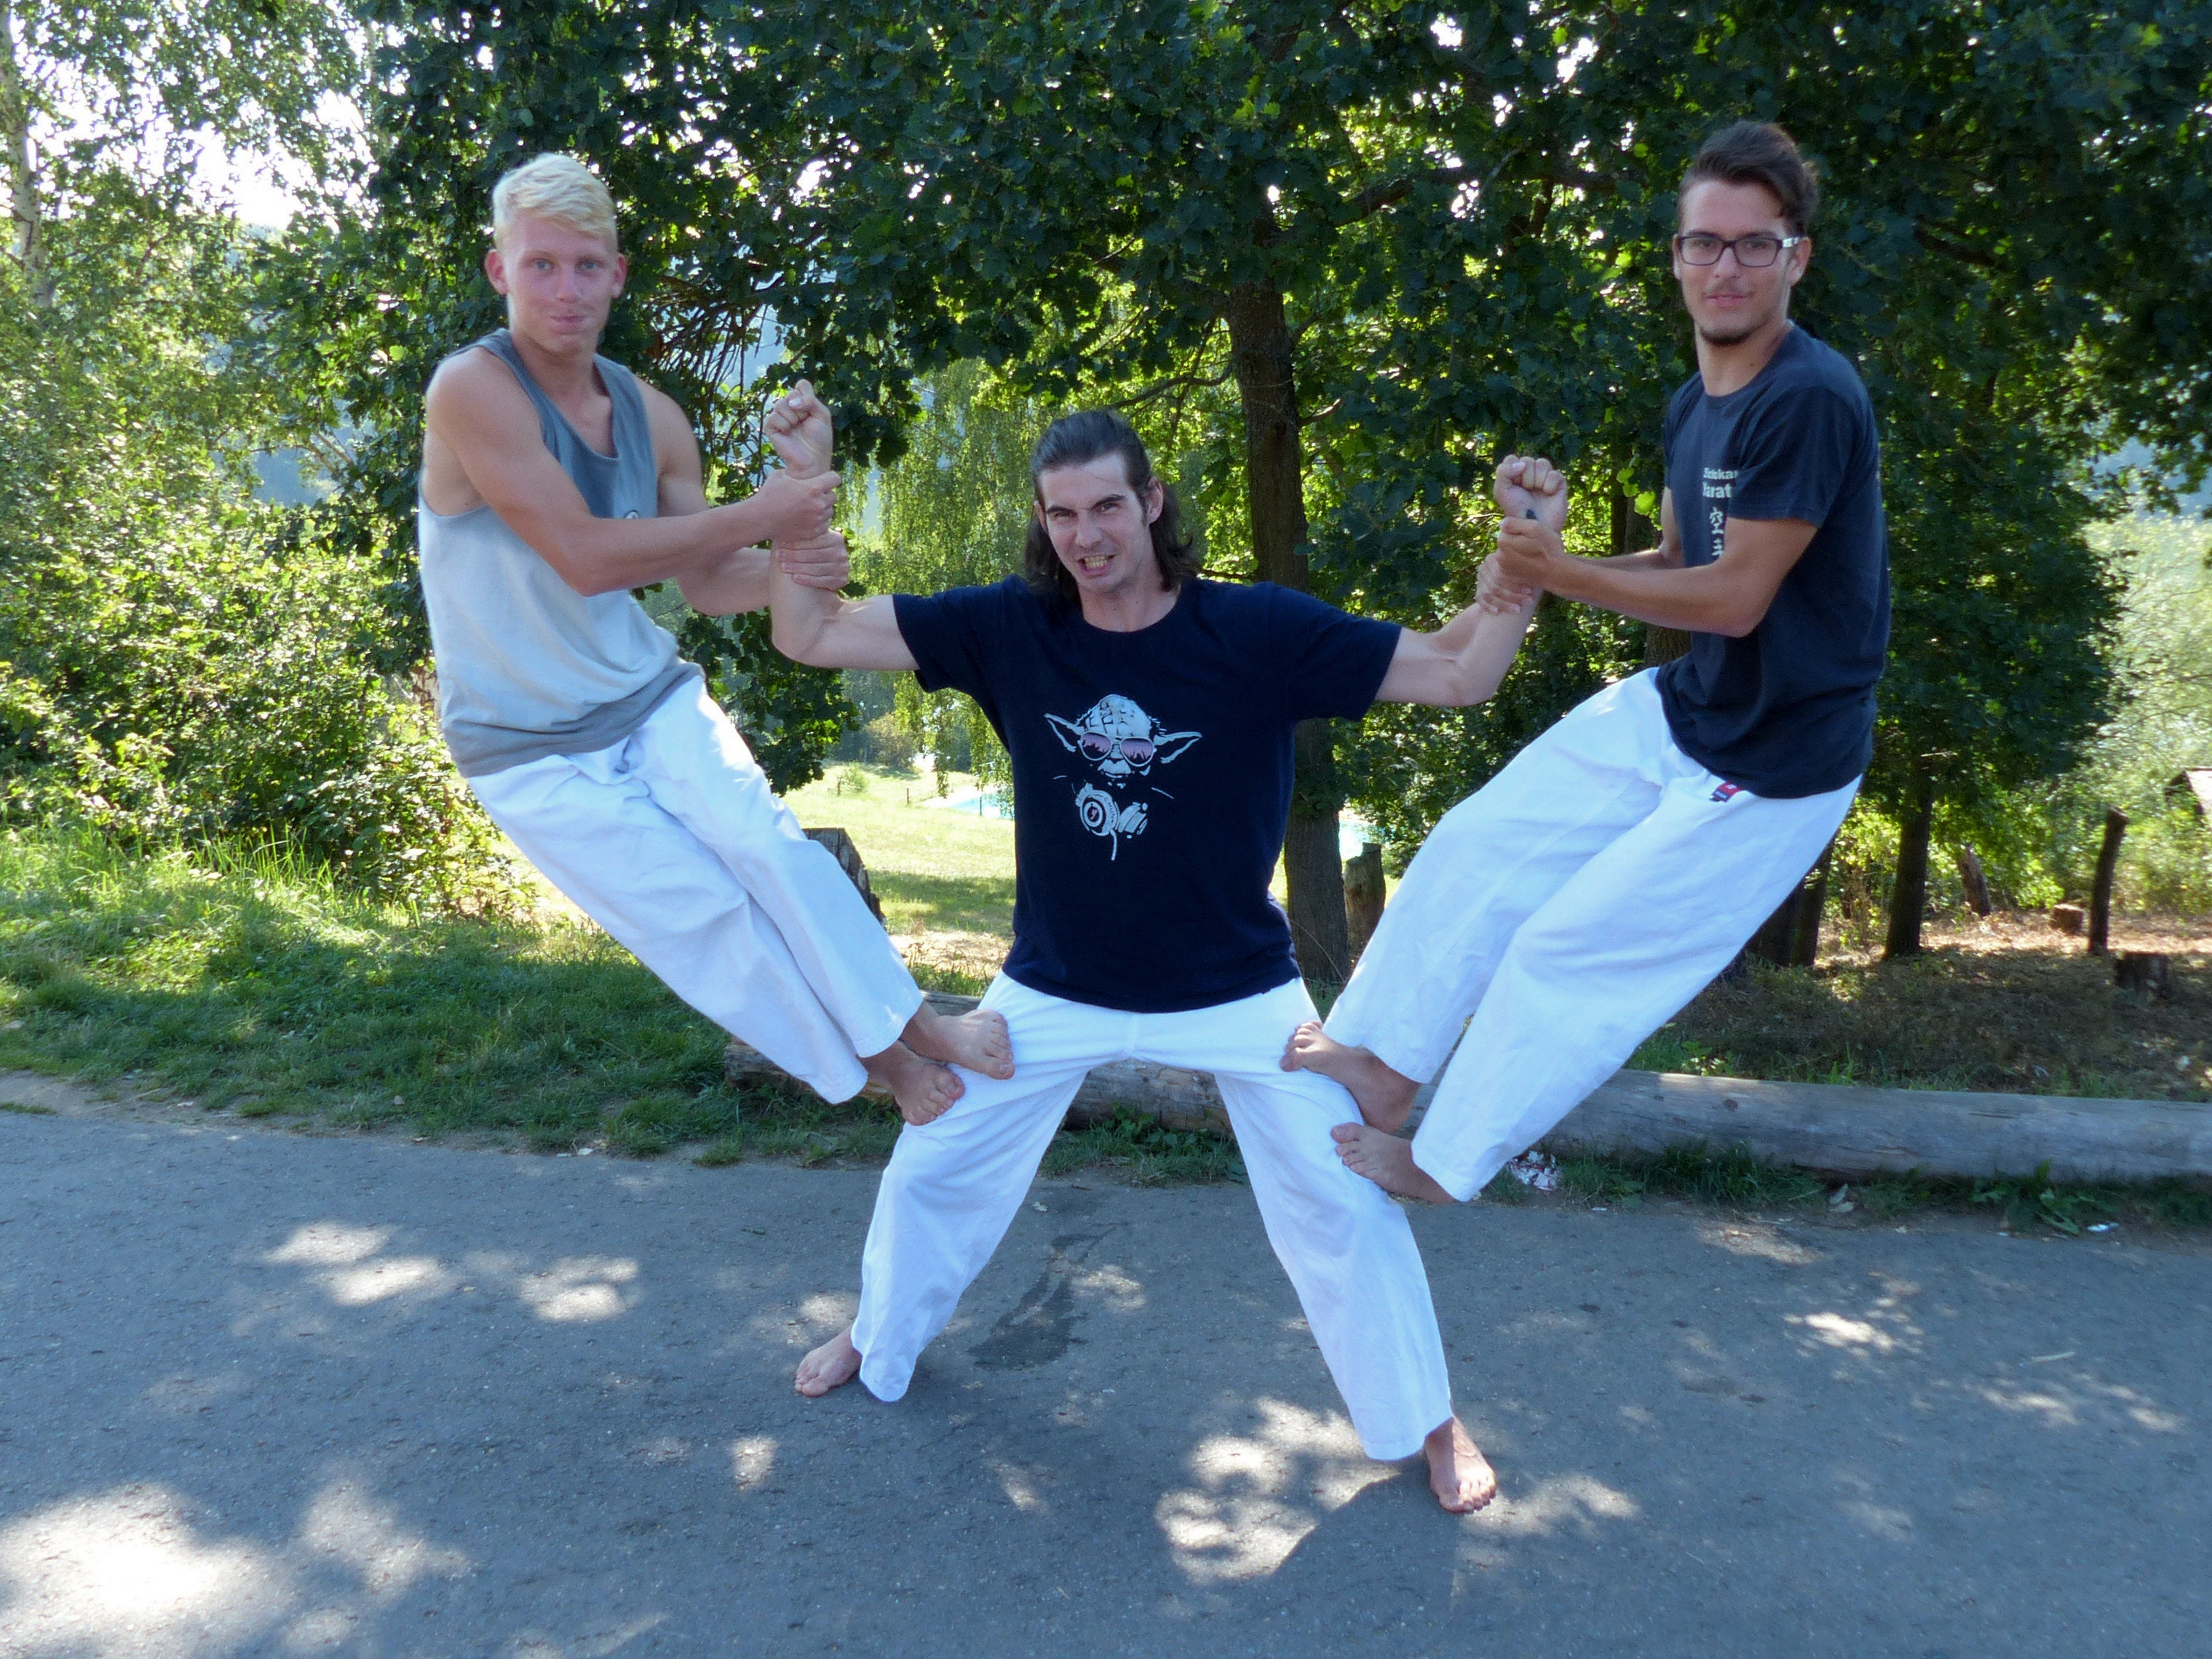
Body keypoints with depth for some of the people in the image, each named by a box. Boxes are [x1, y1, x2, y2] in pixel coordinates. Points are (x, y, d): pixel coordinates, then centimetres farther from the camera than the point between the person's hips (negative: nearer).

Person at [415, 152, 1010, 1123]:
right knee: (707, 917, -7)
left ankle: (917, 1024, -3)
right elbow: (583, 558, -25)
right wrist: (756, 517, -23)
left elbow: (707, 583, 7)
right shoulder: (472, 389, -18)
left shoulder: (651, 416, 1)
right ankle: (883, 1065, 8)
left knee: (771, 848, -16)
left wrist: (788, 572, -16)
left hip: (655, 701, 4)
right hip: (535, 755, -4)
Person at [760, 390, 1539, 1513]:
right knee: (930, 1168, 14)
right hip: (1056, 987, 2)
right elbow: (811, 636, -10)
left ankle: (1426, 1423, 27)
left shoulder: (1257, 632, -17)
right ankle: (880, 1346, 45)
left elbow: (1459, 674, -16)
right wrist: (804, 483, -22)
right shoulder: (1009, 629, -11)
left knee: (1343, 1202, 1)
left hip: (1236, 990, -2)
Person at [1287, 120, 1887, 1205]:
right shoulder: (1694, 403, 5)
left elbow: (1734, 597, -24)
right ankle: (1380, 1062, 22)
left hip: (1776, 764, -8)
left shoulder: (1810, 400, -24)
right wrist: (1541, 561, -4)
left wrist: (1559, 575, -19)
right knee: (1476, 847, 7)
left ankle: (1441, 1162, 20)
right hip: (1678, 710, 9)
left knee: (1564, 952, -1)